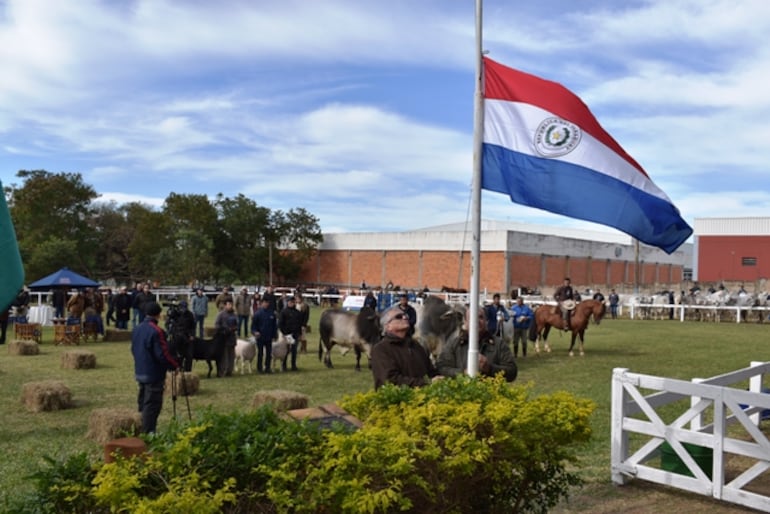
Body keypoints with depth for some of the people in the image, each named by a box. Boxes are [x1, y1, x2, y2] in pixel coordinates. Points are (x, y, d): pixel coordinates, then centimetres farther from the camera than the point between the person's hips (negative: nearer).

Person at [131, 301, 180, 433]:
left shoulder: (137, 329, 7)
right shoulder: (156, 331, -21)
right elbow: (163, 354, -21)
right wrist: (175, 365, -8)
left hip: (139, 372, 9)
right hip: (154, 374, -9)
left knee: (143, 403, 17)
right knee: (152, 405, -3)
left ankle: (143, 430, 25)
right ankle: (148, 432, -2)